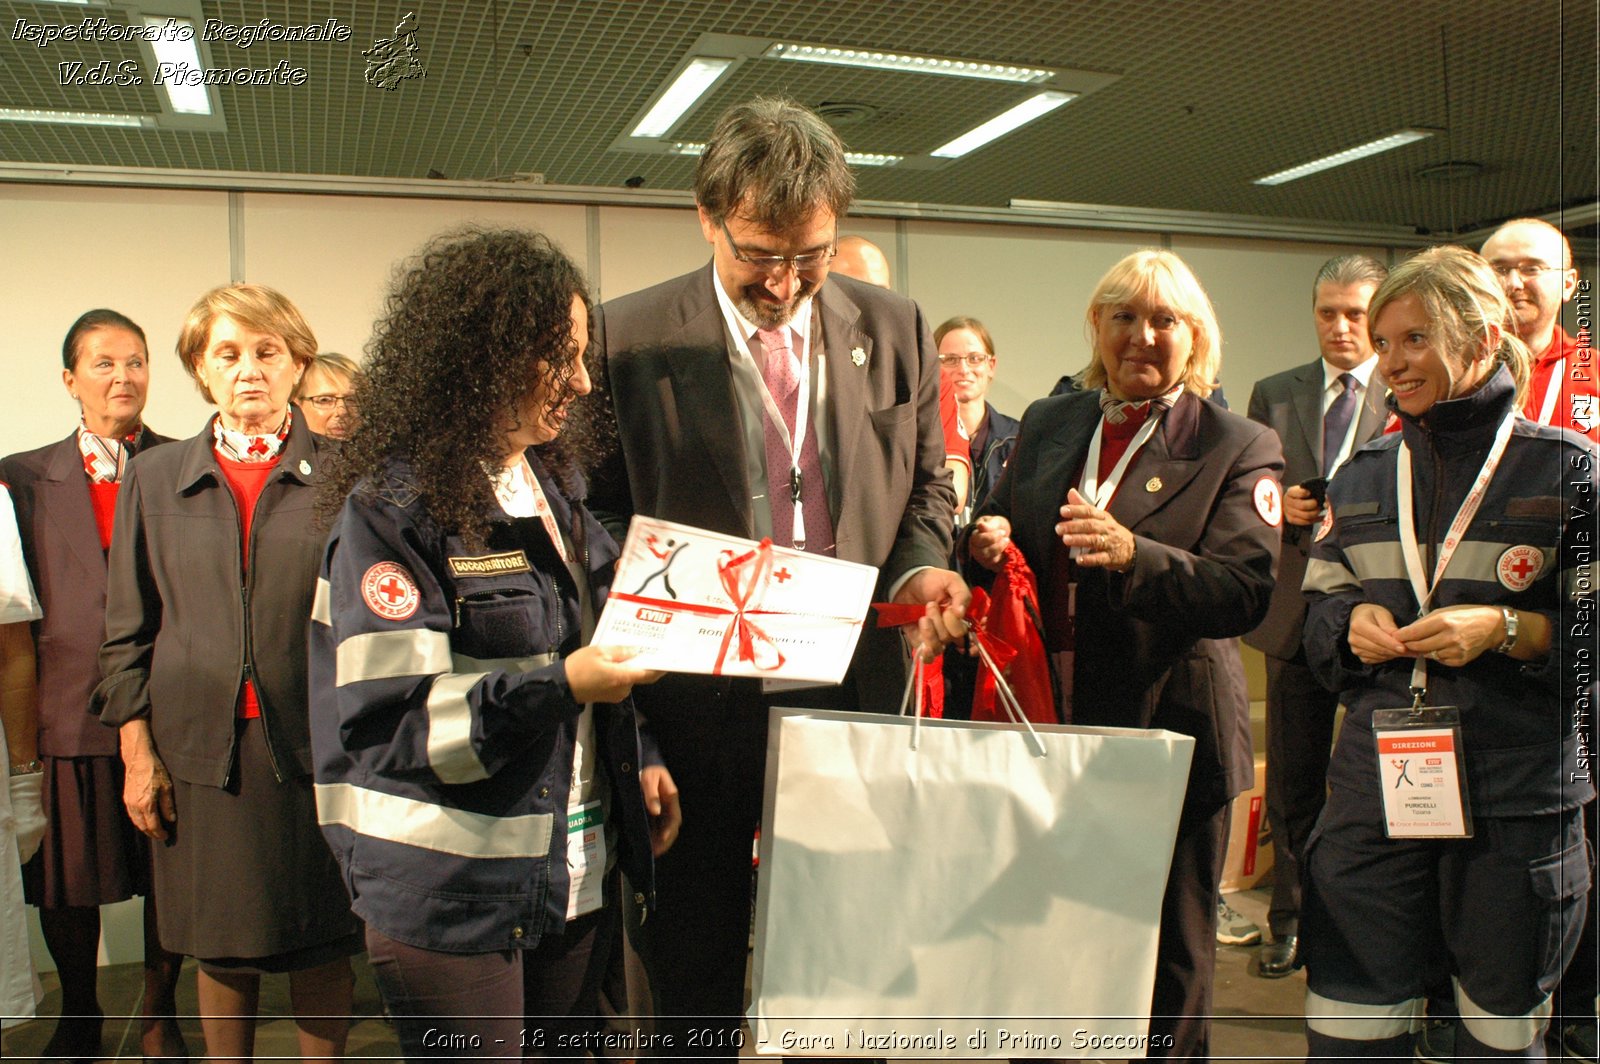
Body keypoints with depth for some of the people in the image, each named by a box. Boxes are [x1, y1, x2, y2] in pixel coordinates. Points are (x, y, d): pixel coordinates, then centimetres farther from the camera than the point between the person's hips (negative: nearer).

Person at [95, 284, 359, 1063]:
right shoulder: (154, 479, 9)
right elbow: (127, 631, 9)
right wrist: (137, 753, 3)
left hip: (317, 747, -1)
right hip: (202, 749, 2)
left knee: (322, 946, 7)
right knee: (222, 948, 11)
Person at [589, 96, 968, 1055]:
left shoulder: (895, 330, 3)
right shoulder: (629, 336, -5)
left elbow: (926, 487, 13)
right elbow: (603, 520, 0)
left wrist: (919, 570, -7)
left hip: (855, 689, 2)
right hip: (699, 699, -2)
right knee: (695, 983, 14)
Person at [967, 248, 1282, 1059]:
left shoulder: (1239, 449, -2)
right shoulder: (1047, 424, 11)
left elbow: (1243, 592, -14)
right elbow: (999, 536, 18)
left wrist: (1133, 553, -29)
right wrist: (987, 539, -6)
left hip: (1169, 732, -3)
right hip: (1049, 721, 4)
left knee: (1169, 956, 8)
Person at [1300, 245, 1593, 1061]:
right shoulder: (1363, 477, 12)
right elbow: (1319, 615, 15)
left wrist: (1508, 629, -17)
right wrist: (1352, 622, -5)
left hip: (1517, 801, -2)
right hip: (1375, 794, 3)